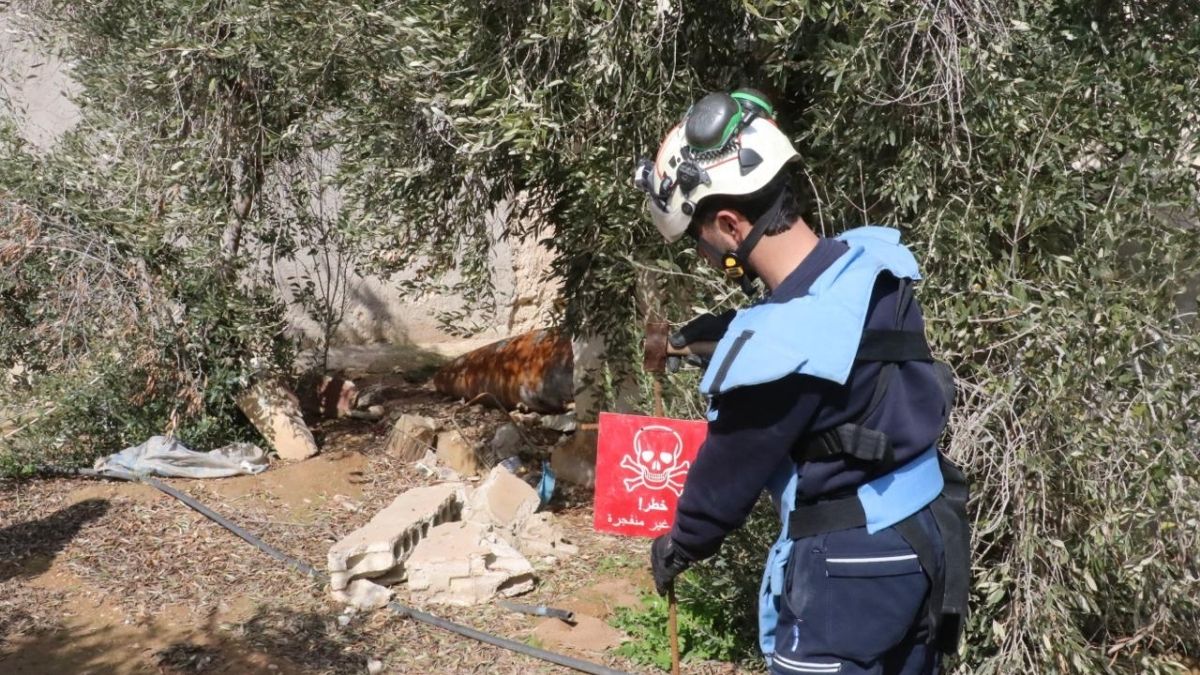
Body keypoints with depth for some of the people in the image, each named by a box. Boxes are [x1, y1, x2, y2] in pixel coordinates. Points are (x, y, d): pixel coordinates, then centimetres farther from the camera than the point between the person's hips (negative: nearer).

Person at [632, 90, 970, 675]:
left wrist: (676, 548, 6)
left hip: (851, 571, -8)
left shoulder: (776, 352, -28)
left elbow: (728, 473, -11)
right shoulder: (870, 261, -6)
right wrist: (718, 329, 16)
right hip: (927, 541, 8)